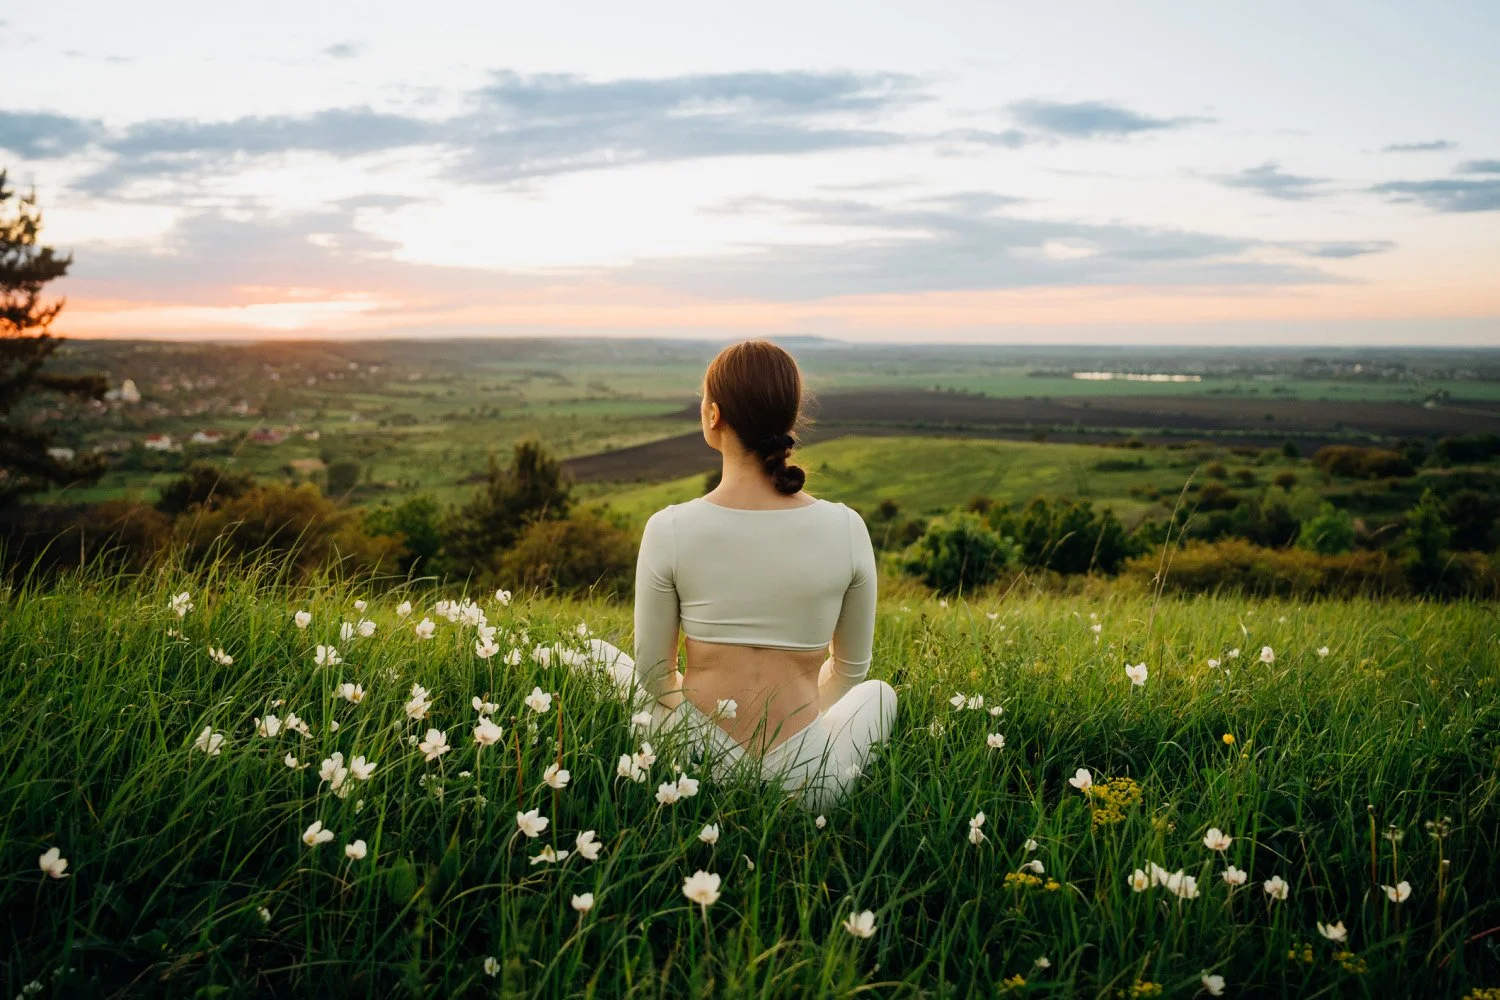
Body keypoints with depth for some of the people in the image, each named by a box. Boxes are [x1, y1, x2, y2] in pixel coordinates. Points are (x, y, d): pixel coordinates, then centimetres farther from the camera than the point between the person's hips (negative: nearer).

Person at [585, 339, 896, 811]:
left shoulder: (668, 529, -13)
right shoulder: (847, 529, -9)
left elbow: (653, 675, -1)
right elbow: (850, 668, 6)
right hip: (804, 787, 1)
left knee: (596, 654, 27)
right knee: (879, 693, 35)